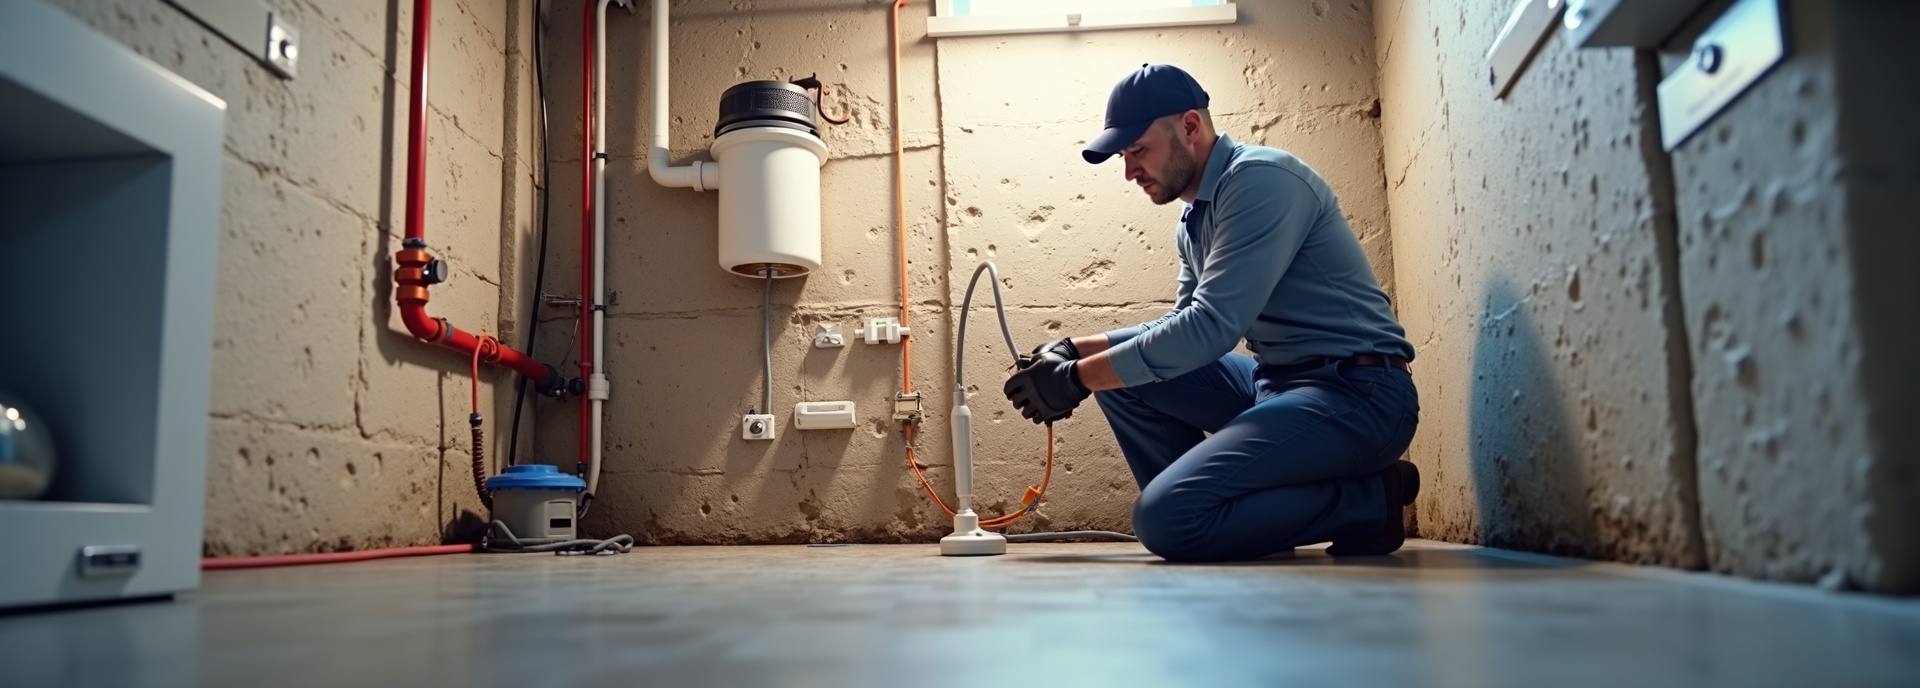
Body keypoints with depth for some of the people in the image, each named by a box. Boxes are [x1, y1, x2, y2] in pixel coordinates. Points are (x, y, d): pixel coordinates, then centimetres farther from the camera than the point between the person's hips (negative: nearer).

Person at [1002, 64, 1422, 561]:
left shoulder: (1261, 179, -14)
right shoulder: (1196, 220, 14)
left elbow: (1212, 327, -23)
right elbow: (1183, 327, 22)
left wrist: (1078, 378, -17)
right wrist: (1076, 350, 8)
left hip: (1356, 393, -9)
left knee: (1166, 520, -24)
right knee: (1121, 372, 6)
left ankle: (1368, 500, -6)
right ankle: (1215, 511, 5)